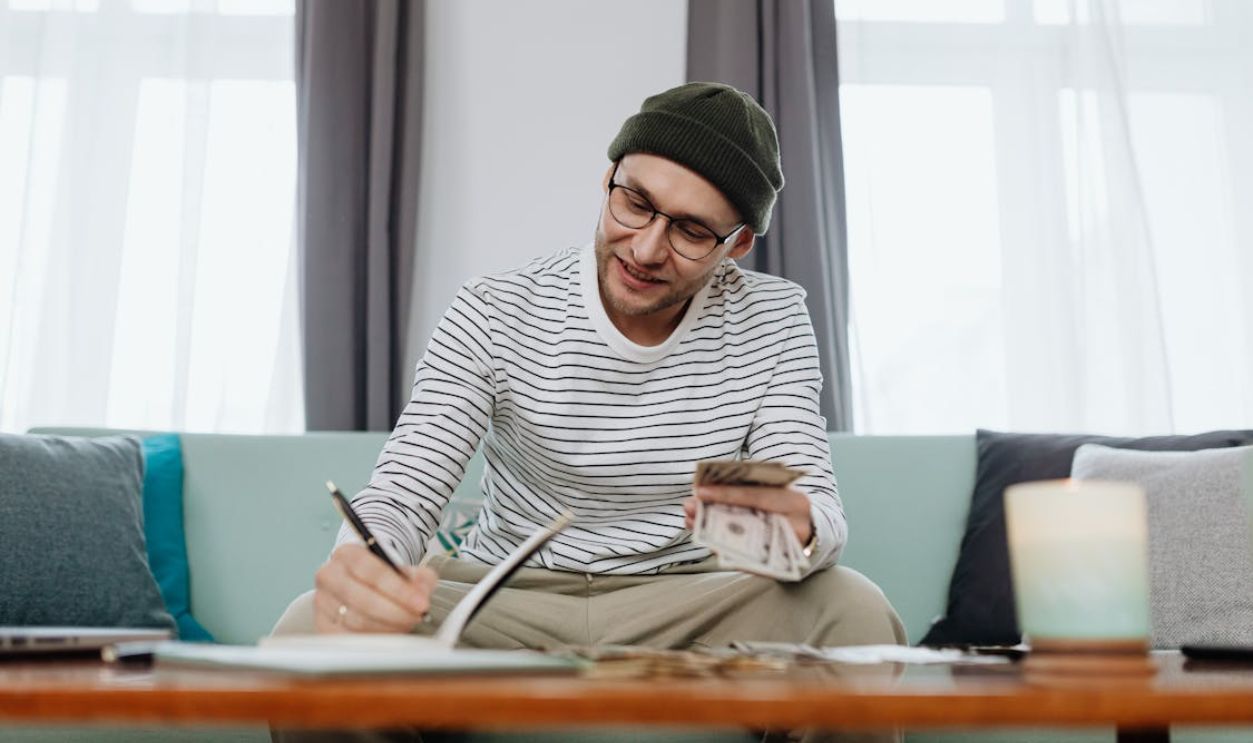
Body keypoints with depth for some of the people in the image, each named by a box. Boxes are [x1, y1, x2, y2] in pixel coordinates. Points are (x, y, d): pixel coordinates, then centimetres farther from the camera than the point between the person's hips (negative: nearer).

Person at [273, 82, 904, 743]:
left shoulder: (772, 321, -3)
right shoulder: (492, 316, -8)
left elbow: (818, 507, -11)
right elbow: (402, 493, -12)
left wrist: (796, 529, -38)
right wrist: (360, 563, -38)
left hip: (688, 608, 1)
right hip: (506, 604, 0)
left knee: (855, 610, -28)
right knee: (312, 628, -27)